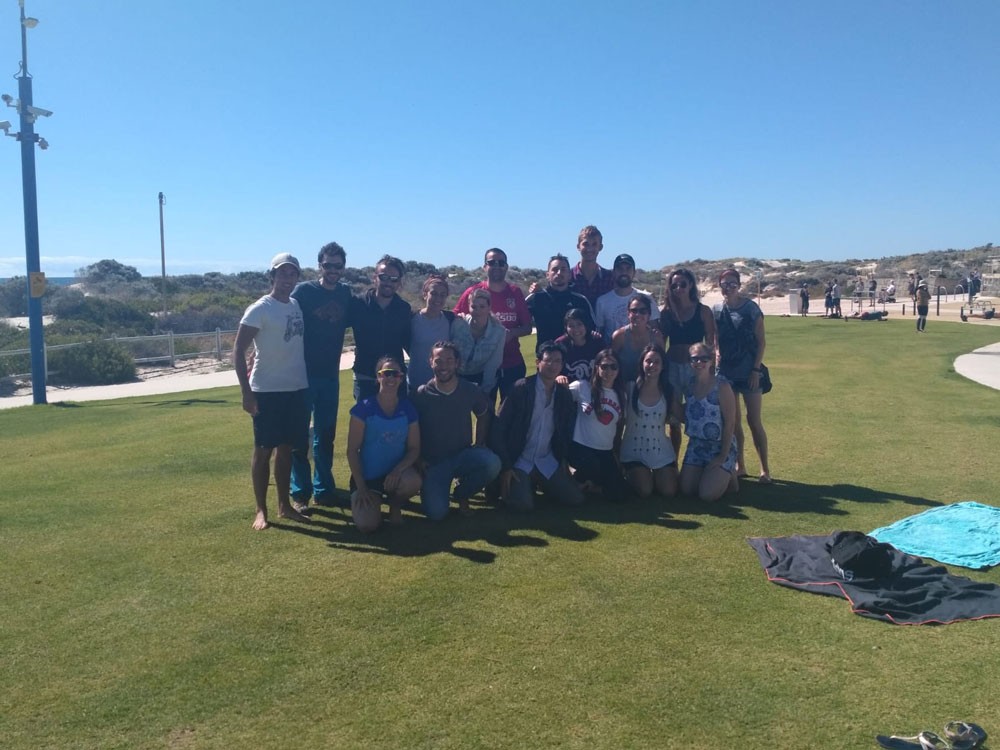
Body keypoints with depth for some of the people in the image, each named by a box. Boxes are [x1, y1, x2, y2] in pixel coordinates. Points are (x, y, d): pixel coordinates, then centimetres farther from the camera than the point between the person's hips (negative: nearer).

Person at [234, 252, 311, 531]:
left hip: (297, 389, 6)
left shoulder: (298, 306, 9)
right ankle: (261, 510, 11)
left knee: (286, 449, 13)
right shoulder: (259, 309, -9)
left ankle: (285, 505, 23)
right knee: (263, 450, 2)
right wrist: (246, 391, -17)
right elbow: (238, 351, -11)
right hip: (267, 391, -6)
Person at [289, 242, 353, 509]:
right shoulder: (304, 291, -7)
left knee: (325, 436, 12)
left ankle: (323, 489, 22)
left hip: (330, 376, 4)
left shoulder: (346, 293, 5)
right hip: (302, 374, -4)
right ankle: (300, 492, 10)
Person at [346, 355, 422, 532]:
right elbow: (352, 450, -8)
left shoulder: (408, 408, -2)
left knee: (413, 482, -33)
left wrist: (398, 470, -22)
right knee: (367, 525, -22)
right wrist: (360, 486, -13)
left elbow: (414, 448, -2)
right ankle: (374, 500, 15)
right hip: (368, 476, -2)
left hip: (396, 472, 2)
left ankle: (395, 505, 3)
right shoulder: (364, 408, -10)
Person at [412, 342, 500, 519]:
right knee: (436, 512, -21)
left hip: (463, 455, 2)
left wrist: (479, 443, 5)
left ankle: (462, 493, 2)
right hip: (432, 462, -2)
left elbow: (483, 415, 16)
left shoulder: (470, 391, -4)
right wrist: (419, 460, -6)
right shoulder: (421, 394, -8)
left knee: (492, 464, -30)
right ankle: (430, 487, 18)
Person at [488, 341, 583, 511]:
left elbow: (566, 430, 14)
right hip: (519, 460, -5)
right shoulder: (521, 389, -13)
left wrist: (564, 458, 3)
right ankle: (525, 485, 9)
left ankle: (540, 484, 19)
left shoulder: (564, 394, 3)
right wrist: (505, 467, -17)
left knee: (575, 498, -7)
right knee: (522, 503, -26)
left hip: (548, 462, 5)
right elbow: (497, 428, -15)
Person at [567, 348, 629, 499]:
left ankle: (592, 481, 26)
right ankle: (578, 479, 1)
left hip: (606, 451, 5)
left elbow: (619, 427, 15)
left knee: (619, 494, -6)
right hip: (580, 446, -5)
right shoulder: (582, 387, -7)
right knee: (592, 466, -37)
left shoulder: (621, 394, 7)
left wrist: (617, 454, 19)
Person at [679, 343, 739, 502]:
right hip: (696, 445, 6)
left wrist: (723, 456, -16)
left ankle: (729, 475, 16)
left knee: (707, 494, -15)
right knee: (686, 490, -2)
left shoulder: (721, 386, -15)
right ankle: (716, 474, 24)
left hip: (721, 446, -5)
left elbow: (730, 423, -15)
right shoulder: (690, 386, 2)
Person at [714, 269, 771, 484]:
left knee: (754, 421, -1)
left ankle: (765, 469, 9)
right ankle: (739, 465, 20)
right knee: (733, 422, 9)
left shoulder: (751, 307, -6)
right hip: (726, 373, 3)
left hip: (749, 372, -3)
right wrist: (715, 353, -10)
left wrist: (756, 369, -11)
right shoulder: (715, 311, 2)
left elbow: (760, 341, -5)